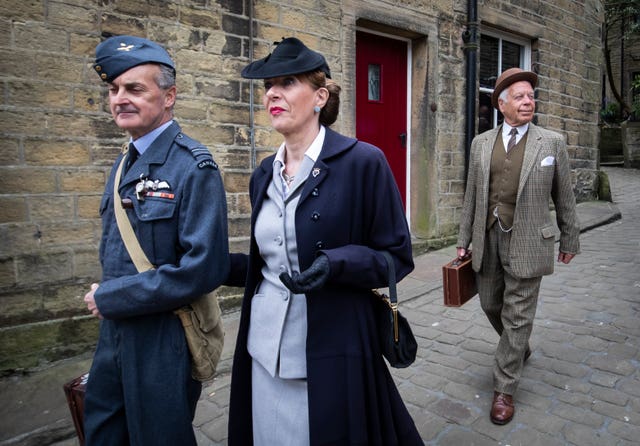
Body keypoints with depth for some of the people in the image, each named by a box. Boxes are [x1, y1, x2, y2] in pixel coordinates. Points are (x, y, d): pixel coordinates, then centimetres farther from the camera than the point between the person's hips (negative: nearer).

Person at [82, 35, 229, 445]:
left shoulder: (193, 166, -18)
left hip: (165, 343, -7)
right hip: (115, 334, 8)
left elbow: (205, 268, -26)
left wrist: (109, 298, -18)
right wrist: (104, 297, 2)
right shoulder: (125, 165, 8)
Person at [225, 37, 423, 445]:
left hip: (332, 353, -5)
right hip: (265, 350, 6)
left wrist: (336, 263, -25)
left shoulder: (363, 162, -12)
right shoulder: (265, 175, 7)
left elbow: (397, 258, -9)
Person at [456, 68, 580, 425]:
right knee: (491, 305, 16)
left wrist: (570, 240, 9)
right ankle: (520, 350, 46)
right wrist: (464, 240, 8)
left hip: (527, 242, -3)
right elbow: (473, 195, 8)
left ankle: (504, 389, 17)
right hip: (488, 239, 4)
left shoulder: (552, 142, -1)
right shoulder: (482, 143, 6)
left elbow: (564, 196, 5)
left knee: (518, 316, 2)